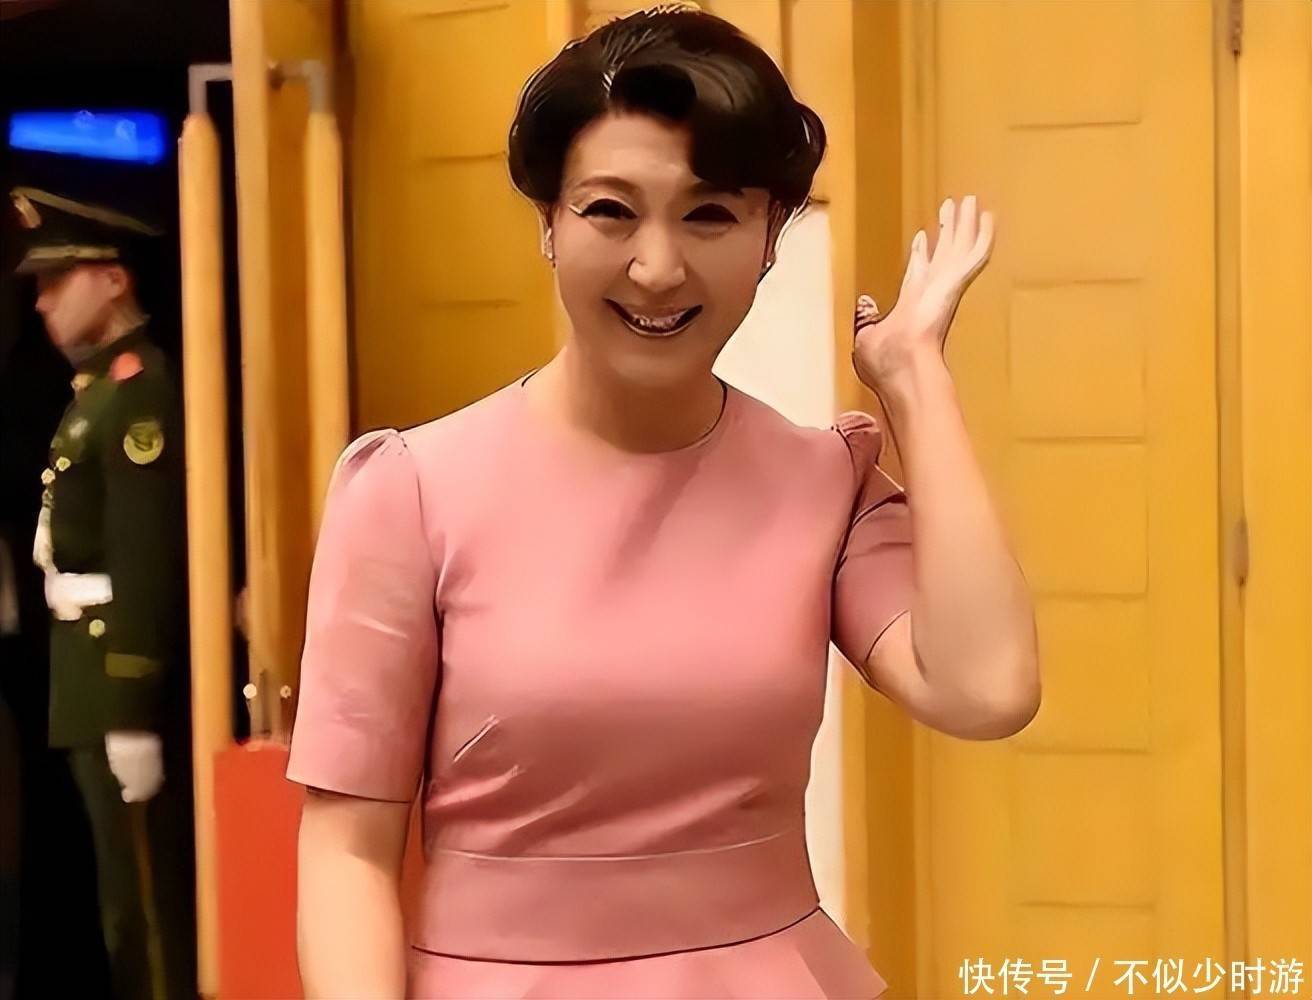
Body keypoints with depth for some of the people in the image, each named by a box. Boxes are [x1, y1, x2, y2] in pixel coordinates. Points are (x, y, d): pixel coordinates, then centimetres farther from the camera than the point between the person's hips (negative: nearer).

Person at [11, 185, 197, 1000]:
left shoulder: (140, 391, -15)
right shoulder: (100, 388, 16)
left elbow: (148, 562, -22)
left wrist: (132, 712, -24)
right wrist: (100, 697, 17)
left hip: (131, 678, -10)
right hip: (100, 667, 10)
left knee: (147, 894, -3)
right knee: (129, 885, 16)